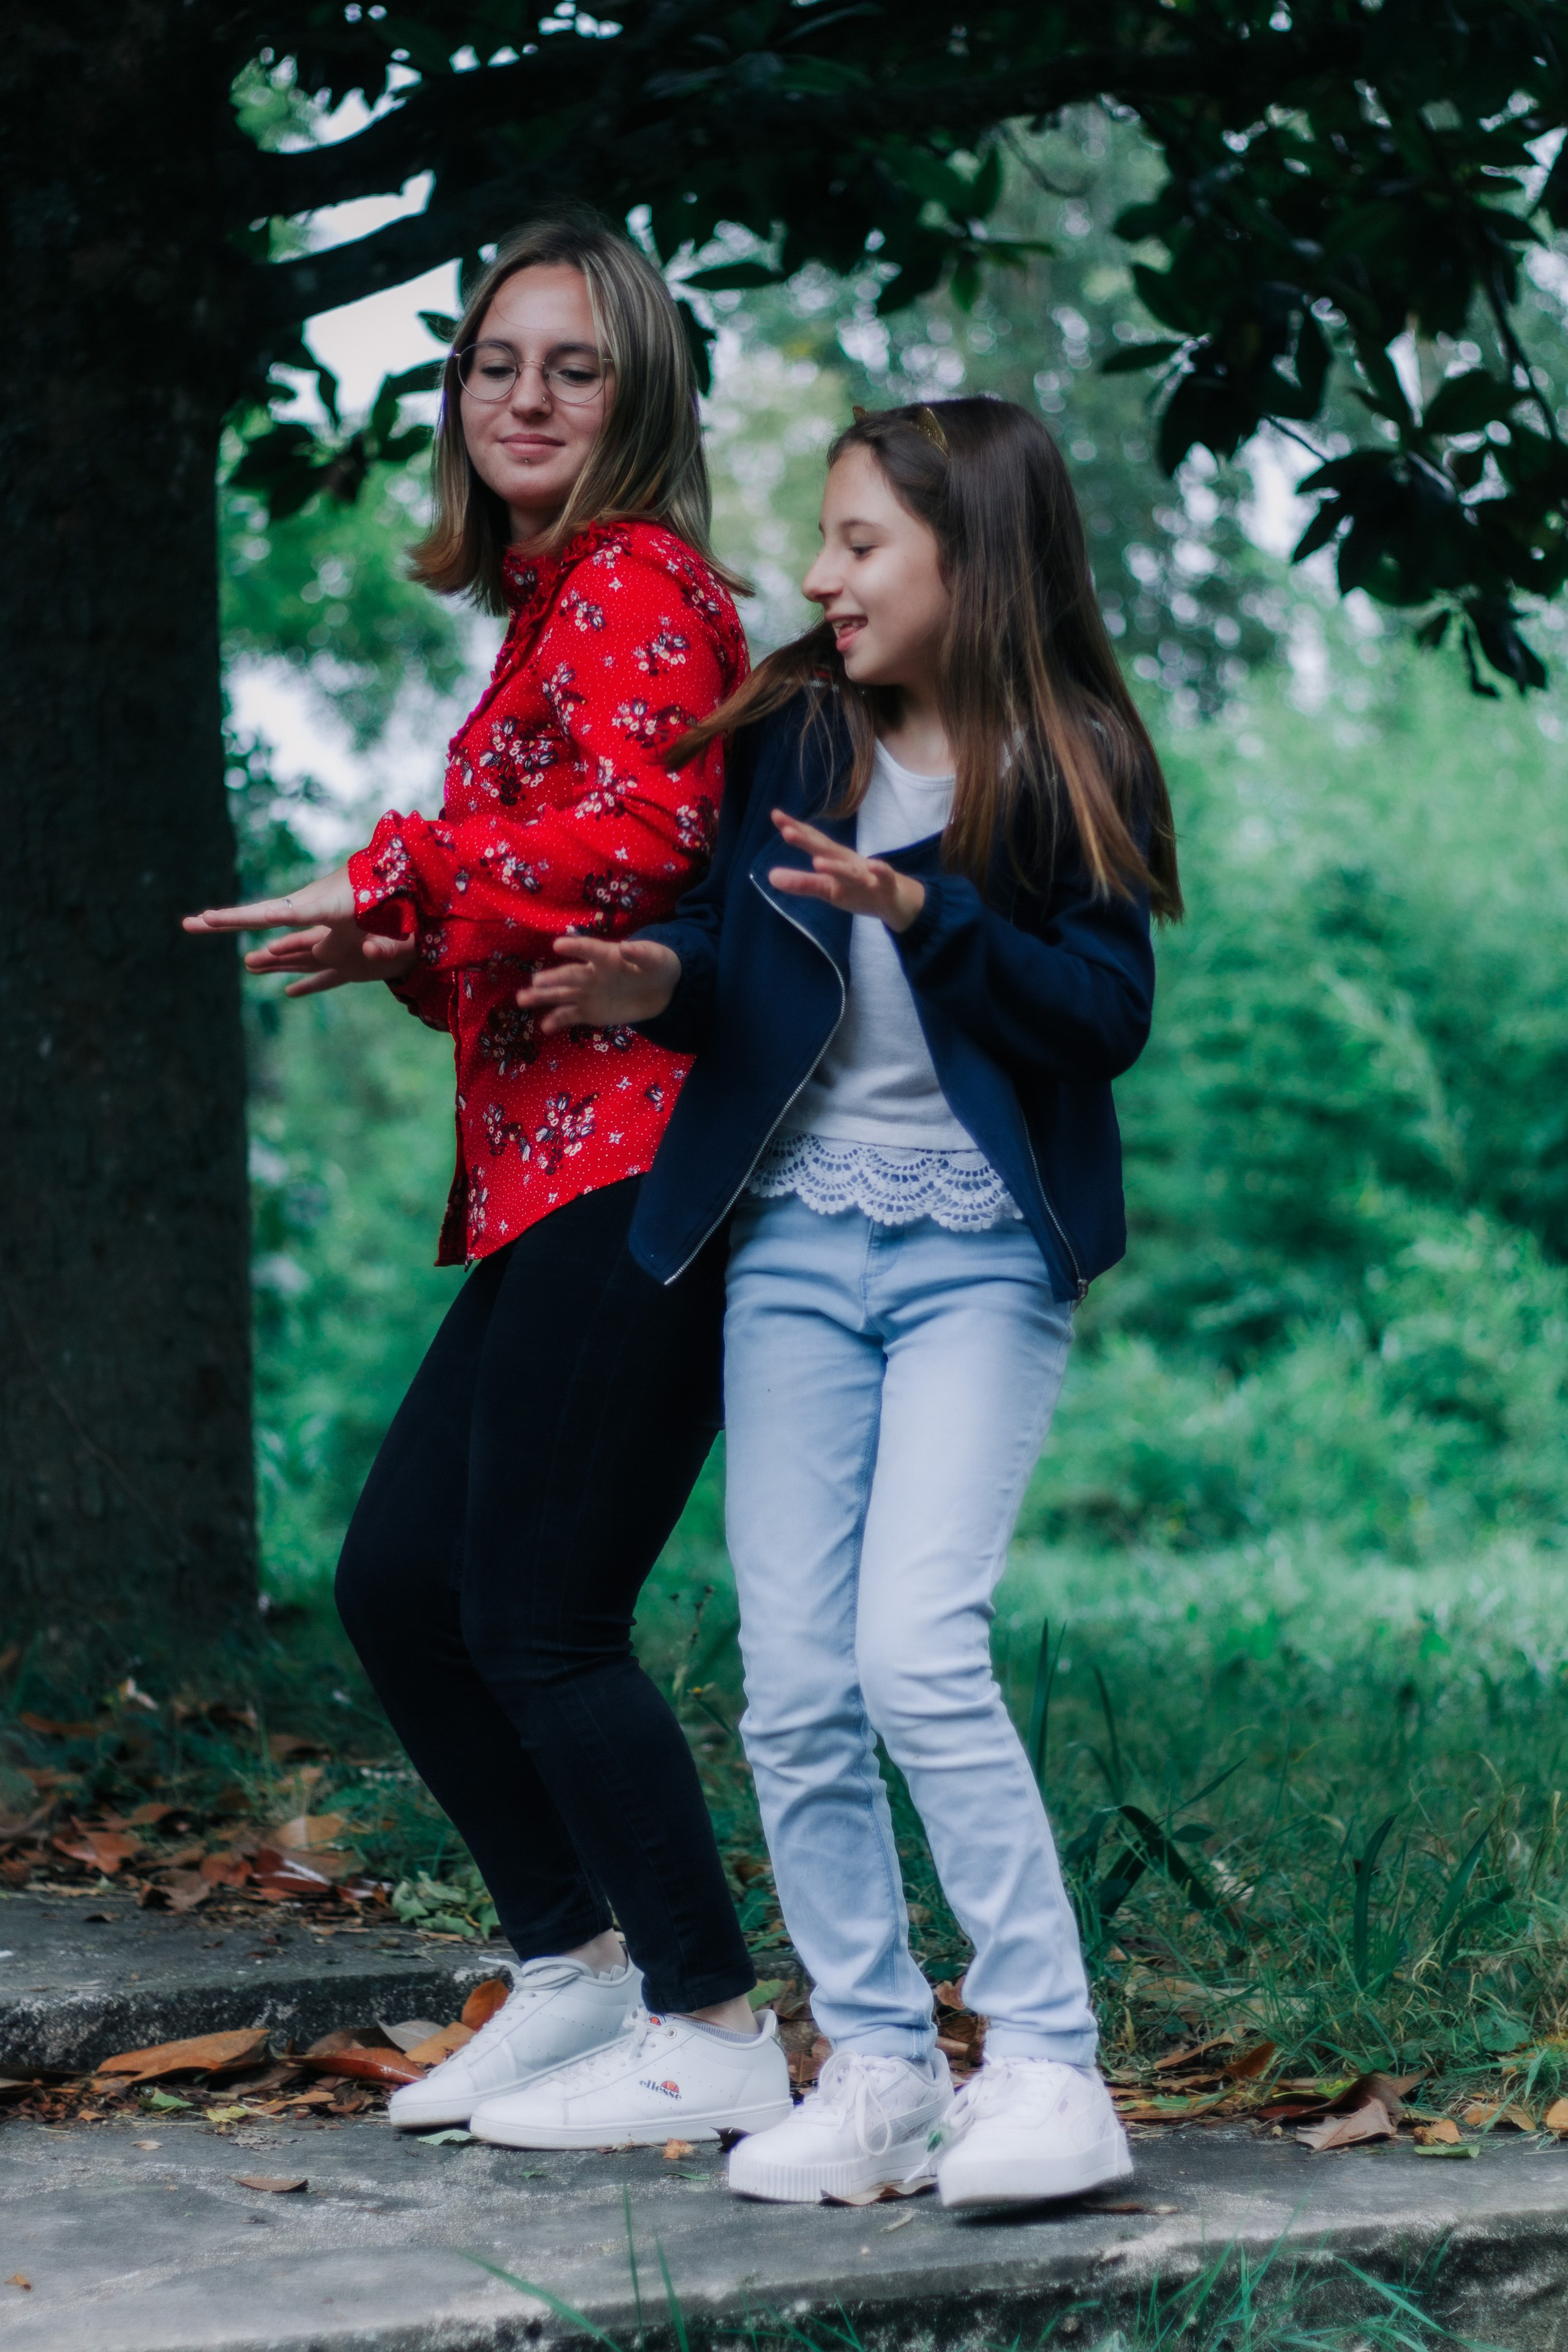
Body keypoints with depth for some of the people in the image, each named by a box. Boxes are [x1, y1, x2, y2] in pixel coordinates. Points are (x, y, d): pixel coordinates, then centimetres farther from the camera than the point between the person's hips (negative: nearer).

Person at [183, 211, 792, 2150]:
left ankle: (717, 2039, 6)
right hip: (553, 1182, 10)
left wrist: (391, 877, -16)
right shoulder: (549, 605, 22)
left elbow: (643, 827, -24)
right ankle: (574, 1965, 26)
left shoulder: (637, 578, -6)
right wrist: (402, 953, 4)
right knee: (397, 1579, 12)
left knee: (538, 1618, -6)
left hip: (632, 1169, -10)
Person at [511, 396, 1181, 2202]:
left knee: (917, 1651, -17)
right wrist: (662, 989, -7)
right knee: (791, 1685, 1)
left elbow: (1110, 1013, -10)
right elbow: (726, 957, 14)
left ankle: (1050, 2069, -8)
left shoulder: (1068, 768, -3)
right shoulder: (787, 735, 7)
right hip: (796, 1238, 4)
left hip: (982, 1252, -4)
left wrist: (930, 917, -21)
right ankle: (880, 2073, 11)